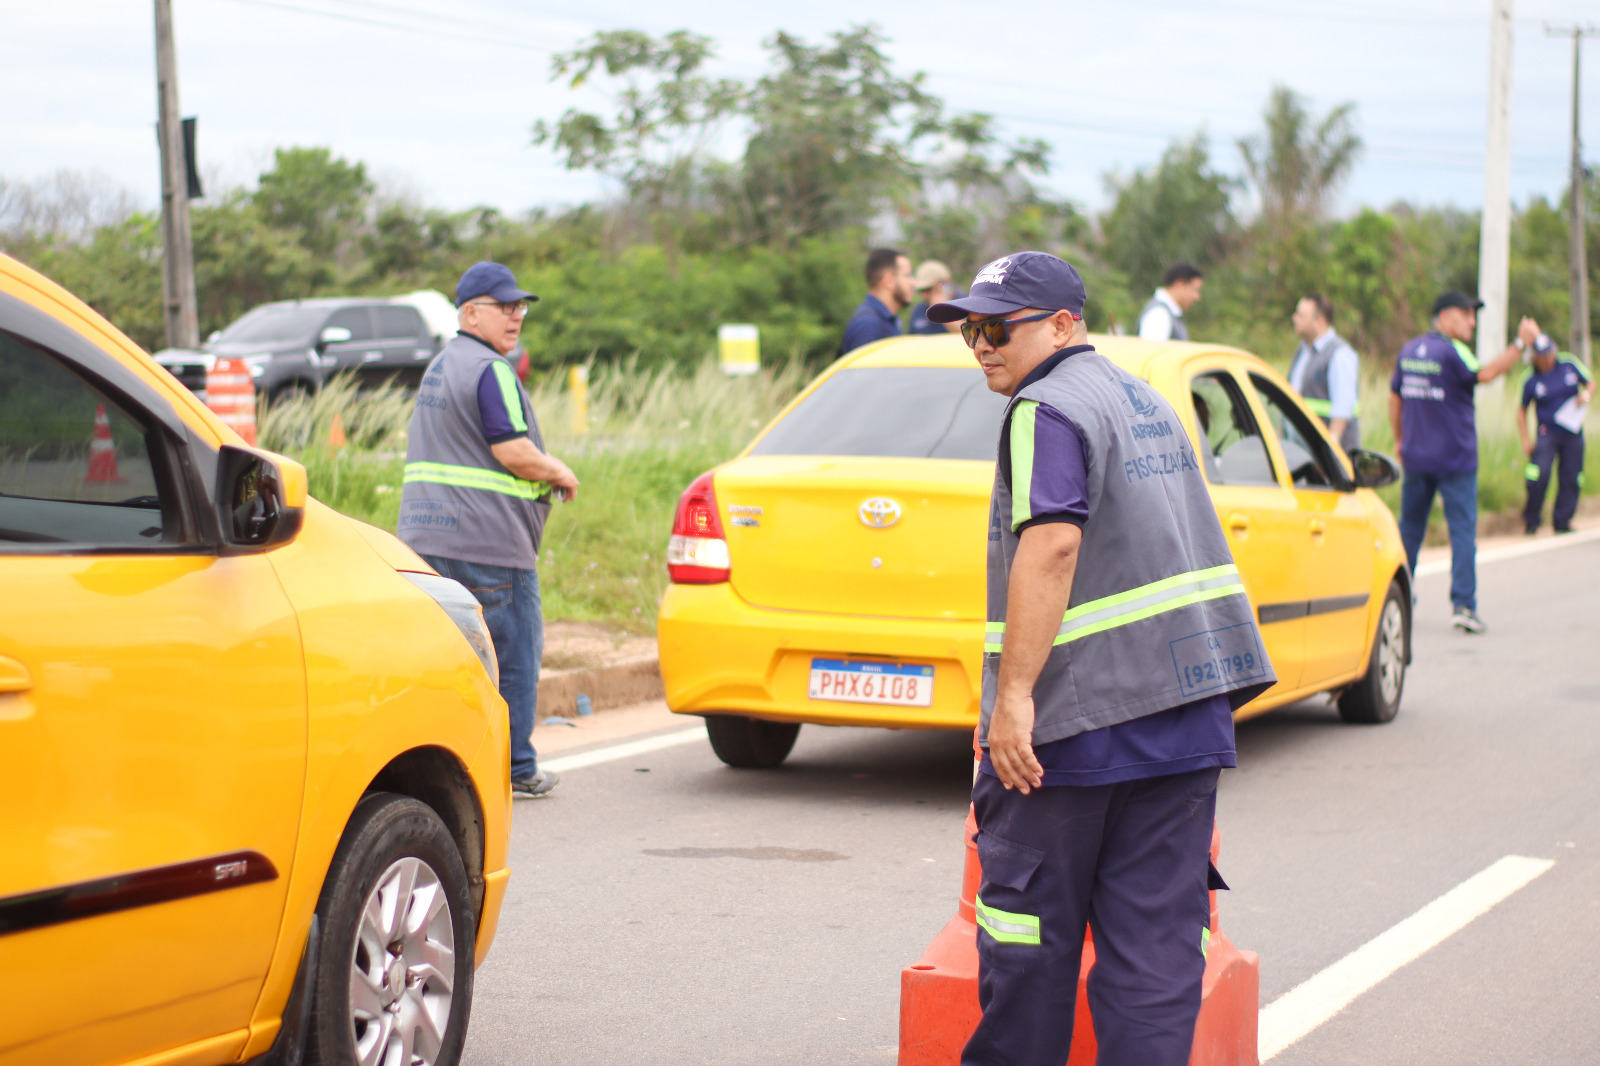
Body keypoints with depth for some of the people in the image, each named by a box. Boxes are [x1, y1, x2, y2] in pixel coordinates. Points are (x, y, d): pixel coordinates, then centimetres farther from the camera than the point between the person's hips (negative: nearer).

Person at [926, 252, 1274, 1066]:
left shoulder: (1049, 410, -10)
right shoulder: (1147, 402, 19)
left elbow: (1051, 547, -24)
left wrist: (1013, 694, -26)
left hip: (1081, 721, -8)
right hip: (1187, 707, 8)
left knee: (1028, 921, 6)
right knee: (1156, 929, 5)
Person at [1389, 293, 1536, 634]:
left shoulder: (1409, 350, 10)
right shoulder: (1451, 351, -12)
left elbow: (1394, 397, 16)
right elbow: (1485, 374, -28)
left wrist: (1400, 439, 24)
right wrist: (1520, 343, -25)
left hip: (1416, 456, 6)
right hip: (1455, 459, -6)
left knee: (1410, 527, 16)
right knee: (1462, 531, -4)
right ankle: (1463, 605, -10)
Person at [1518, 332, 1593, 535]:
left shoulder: (1570, 364, 0)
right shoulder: (1530, 379, -5)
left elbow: (1590, 383, 13)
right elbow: (1522, 410, 4)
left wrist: (1586, 394, -11)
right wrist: (1525, 439, -4)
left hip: (1573, 433, 3)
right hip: (1547, 432, -3)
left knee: (1571, 479, 3)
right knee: (1538, 476, -18)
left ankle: (1562, 521, 17)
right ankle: (1531, 521, -1)